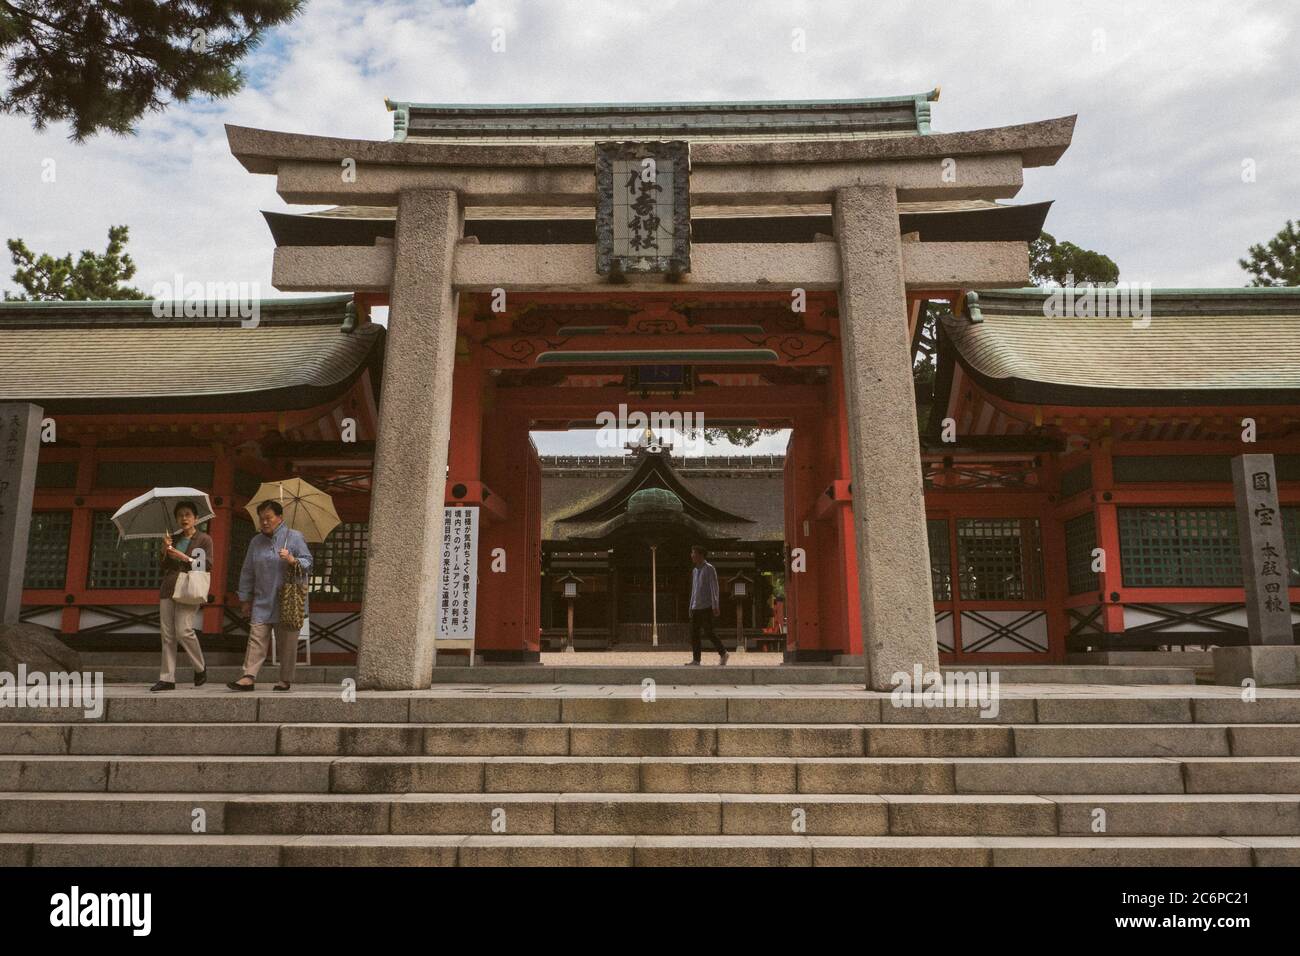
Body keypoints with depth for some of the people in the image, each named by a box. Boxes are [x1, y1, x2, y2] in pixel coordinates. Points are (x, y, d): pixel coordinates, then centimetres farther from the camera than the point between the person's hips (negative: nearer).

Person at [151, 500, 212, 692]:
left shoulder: (204, 539, 3)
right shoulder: (174, 539, 18)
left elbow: (206, 566, -5)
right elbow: (164, 566, 14)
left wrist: (184, 558, -13)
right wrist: (165, 549, -3)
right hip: (168, 589, 5)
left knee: (183, 630, -17)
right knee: (167, 634, 1)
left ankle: (200, 668, 4)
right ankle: (167, 678, 4)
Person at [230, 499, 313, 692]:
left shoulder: (294, 537, 3)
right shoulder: (256, 542, 15)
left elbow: (308, 562, 0)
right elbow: (247, 573, 19)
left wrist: (293, 560, -20)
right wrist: (245, 599, 16)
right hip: (262, 602, 3)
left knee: (287, 643, 1)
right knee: (256, 639, -6)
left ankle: (286, 679, 9)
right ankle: (249, 677, -9)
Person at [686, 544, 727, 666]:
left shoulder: (709, 569, -6)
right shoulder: (695, 571, 16)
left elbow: (714, 588, -10)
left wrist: (715, 606, -16)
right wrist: (691, 607, 19)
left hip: (706, 607, -7)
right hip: (696, 608, 7)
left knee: (709, 632, -7)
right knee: (694, 633, 1)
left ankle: (723, 653, 8)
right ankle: (696, 659, 3)